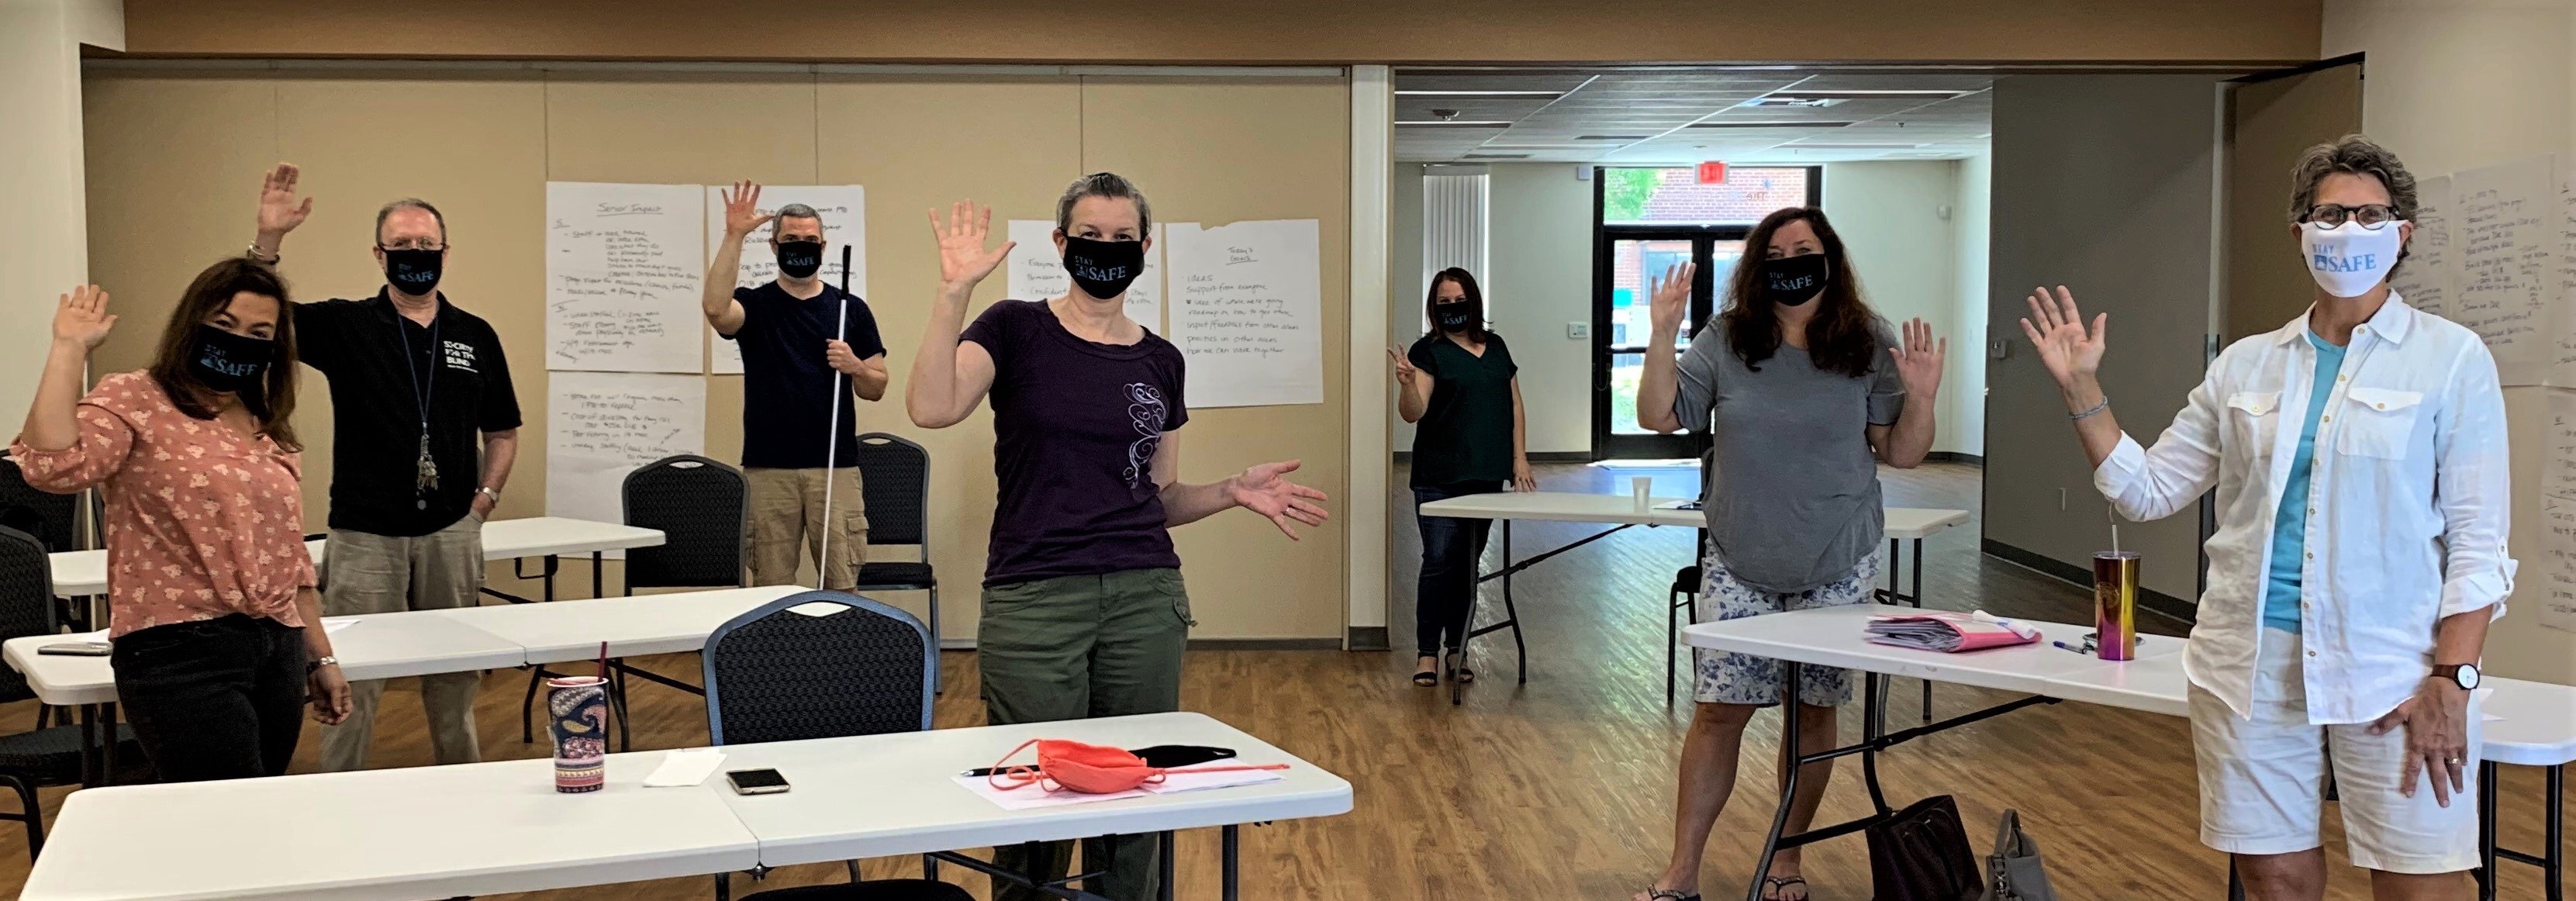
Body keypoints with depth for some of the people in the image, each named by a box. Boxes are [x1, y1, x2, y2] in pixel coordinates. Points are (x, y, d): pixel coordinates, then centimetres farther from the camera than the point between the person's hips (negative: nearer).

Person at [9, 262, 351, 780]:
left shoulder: (268, 433, 17)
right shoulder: (133, 403, -2)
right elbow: (54, 466, -23)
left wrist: (321, 657, 21)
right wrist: (70, 349, -15)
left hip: (278, 653, 7)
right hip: (183, 655, -7)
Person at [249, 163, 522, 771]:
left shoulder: (475, 336, 8)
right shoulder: (344, 326, 1)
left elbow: (502, 432, 16)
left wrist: (485, 498, 4)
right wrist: (268, 240, -24)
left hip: (452, 534, 2)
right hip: (365, 535, -2)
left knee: (454, 683, 12)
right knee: (351, 686, 1)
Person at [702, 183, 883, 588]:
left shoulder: (850, 308, 10)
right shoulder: (754, 304, 5)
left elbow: (876, 388, 11)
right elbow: (716, 309, -19)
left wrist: (854, 367, -11)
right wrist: (733, 236, -22)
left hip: (835, 466, 1)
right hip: (768, 467, -1)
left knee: (843, 584, -3)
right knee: (771, 588, 2)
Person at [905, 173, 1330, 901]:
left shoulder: (1161, 361, 10)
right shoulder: (1015, 330, -1)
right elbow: (931, 408, -19)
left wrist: (1231, 492, -1)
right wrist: (954, 291, -25)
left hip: (1145, 599, 4)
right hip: (1033, 602, -3)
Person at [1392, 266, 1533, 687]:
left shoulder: (1496, 348, 12)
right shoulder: (1429, 351, -4)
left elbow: (1514, 405, 16)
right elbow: (1413, 412, -13)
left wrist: (1519, 458, 8)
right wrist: (1407, 383, -34)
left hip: (1487, 476, 5)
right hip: (1439, 478, -5)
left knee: (1469, 563, 10)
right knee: (1439, 561, -7)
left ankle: (1457, 649, 18)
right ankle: (1427, 653, 0)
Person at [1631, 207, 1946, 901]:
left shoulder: (1868, 345, -3)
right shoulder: (1726, 342, -2)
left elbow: (1901, 453, 0)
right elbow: (1658, 418, -2)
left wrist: (1921, 397, -18)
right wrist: (1662, 337, -13)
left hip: (1837, 567, 0)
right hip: (1740, 564, 0)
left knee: (1813, 709, 9)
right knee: (1719, 708, -1)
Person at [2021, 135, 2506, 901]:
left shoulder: (2451, 358, -1)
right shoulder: (2247, 364, 9)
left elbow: (2477, 540, -4)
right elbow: (2148, 489, 13)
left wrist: (2452, 680, -11)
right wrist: (2081, 387, 4)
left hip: (2392, 670, -3)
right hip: (2253, 662, 3)